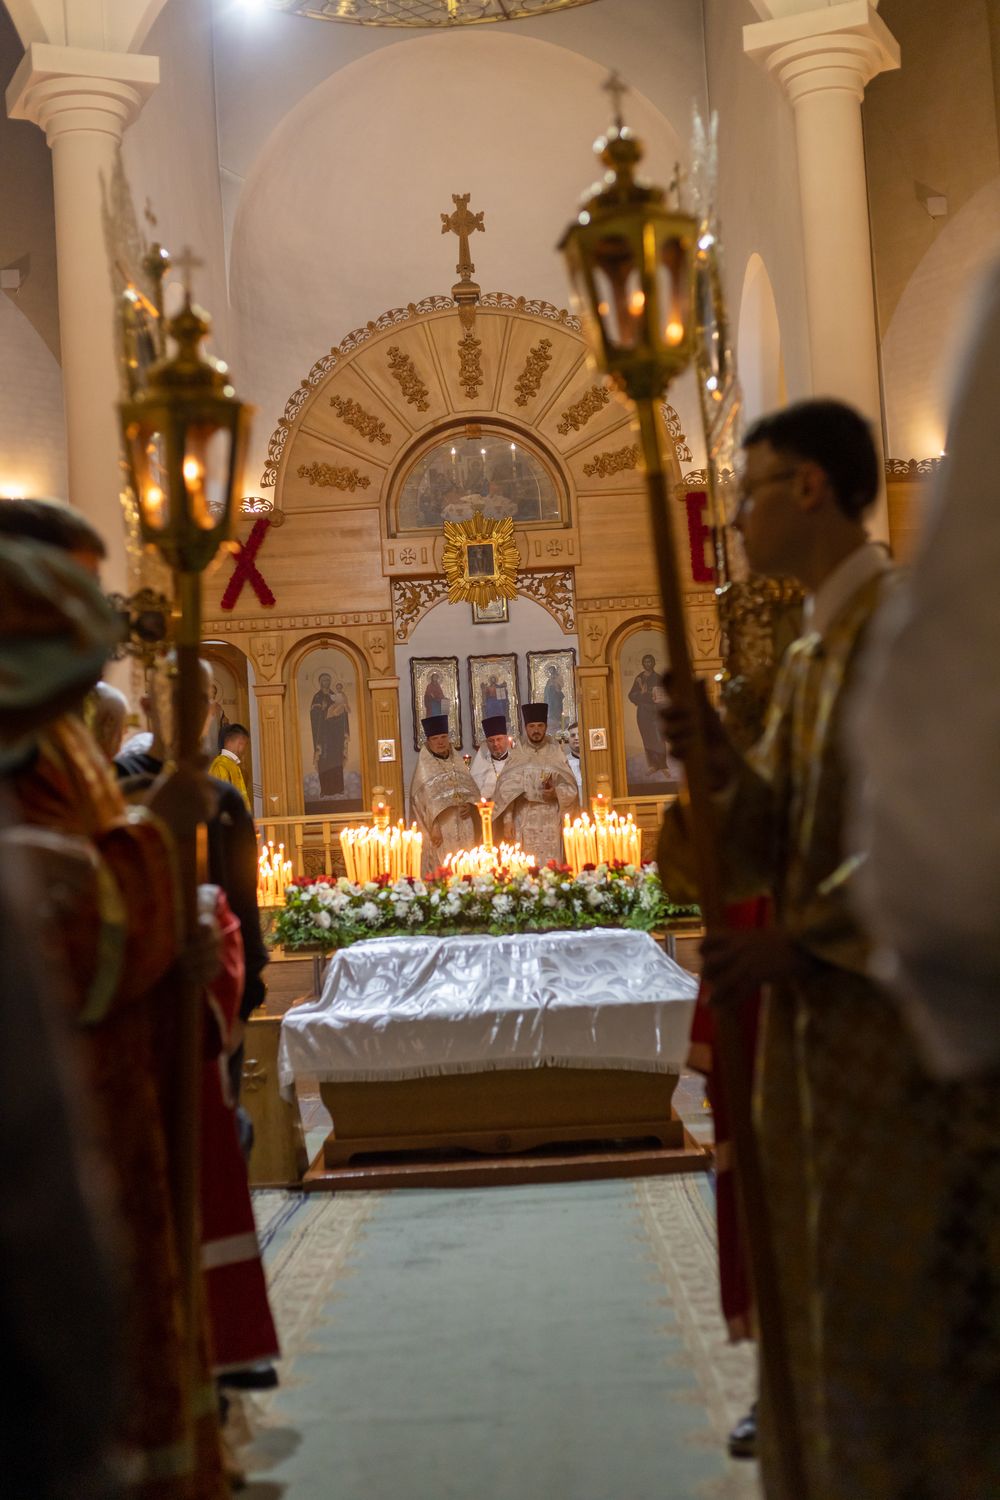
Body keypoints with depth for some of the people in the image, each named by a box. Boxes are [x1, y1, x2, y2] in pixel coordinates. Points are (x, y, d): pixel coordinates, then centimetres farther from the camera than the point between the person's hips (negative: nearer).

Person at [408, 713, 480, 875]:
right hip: (441, 827, -5)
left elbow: (471, 788, 16)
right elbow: (426, 799, -7)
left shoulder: (457, 760, 14)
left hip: (464, 827, 5)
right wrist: (434, 826, -16)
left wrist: (470, 804, -5)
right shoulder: (424, 766, -1)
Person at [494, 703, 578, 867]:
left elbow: (571, 788, 7)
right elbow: (506, 790, 3)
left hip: (551, 823, 1)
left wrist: (556, 792, -13)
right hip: (524, 823, -1)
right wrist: (507, 820, -5)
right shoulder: (517, 756, 6)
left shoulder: (555, 753, 7)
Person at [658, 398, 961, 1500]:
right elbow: (782, 843, 10)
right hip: (814, 1016, 8)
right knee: (824, 1297, 14)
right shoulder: (804, 661, 14)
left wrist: (796, 940, -20)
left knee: (898, 1306, 1)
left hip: (901, 1018, -8)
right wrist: (723, 766, -8)